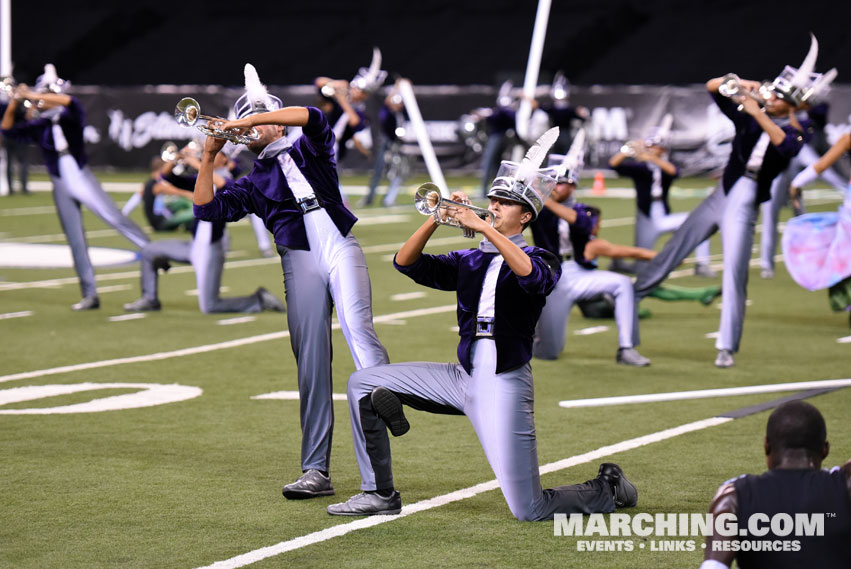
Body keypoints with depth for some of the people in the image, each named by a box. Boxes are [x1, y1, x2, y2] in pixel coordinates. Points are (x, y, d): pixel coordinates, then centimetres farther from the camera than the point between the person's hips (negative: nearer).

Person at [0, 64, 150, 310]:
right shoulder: (37, 126, 8)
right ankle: (90, 295, 5)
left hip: (82, 178, -4)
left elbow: (70, 102, -25)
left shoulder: (70, 116, -3)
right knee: (76, 242, 3)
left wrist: (33, 96, -26)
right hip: (61, 186, 4)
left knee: (115, 219, -15)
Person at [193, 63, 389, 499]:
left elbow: (312, 117, -6)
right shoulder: (252, 184, 22)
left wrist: (249, 120, -9)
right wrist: (209, 158, 5)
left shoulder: (310, 149, 16)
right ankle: (316, 471, -4)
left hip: (340, 248, -2)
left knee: (359, 331, -25)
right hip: (299, 262, 2)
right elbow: (206, 209, 11)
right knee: (311, 365, -3)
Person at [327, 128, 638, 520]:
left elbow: (532, 274, -27)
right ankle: (380, 494, 6)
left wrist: (483, 226, -26)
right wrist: (438, 219, -8)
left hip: (504, 385, -6)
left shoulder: (539, 259, -1)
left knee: (529, 512, -9)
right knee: (363, 383, 2)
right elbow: (405, 262, 6)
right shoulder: (469, 261, 15)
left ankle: (609, 490, 19)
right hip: (463, 377, 6)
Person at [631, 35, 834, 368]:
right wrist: (737, 83, -13)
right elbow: (712, 87, 6)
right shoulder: (749, 116, 7)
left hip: (744, 206, -5)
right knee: (670, 253, 12)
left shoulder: (796, 130, -4)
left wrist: (758, 114, -34)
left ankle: (726, 348, -8)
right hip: (719, 196, 5)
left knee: (734, 274, -13)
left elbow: (786, 146, -28)